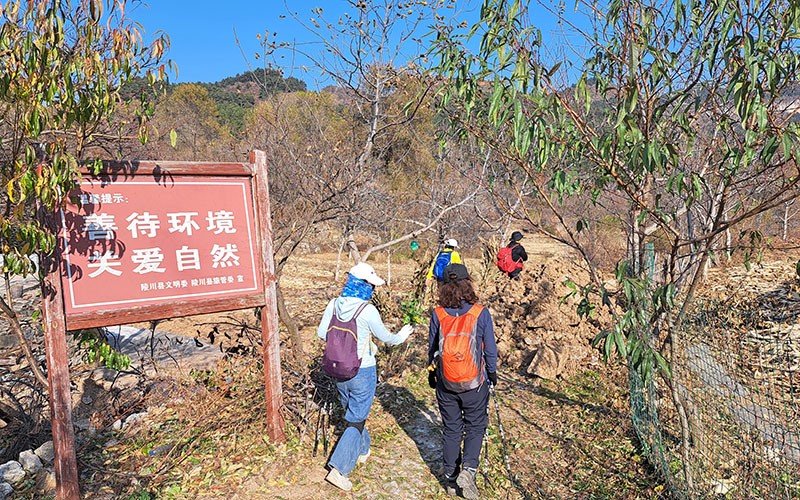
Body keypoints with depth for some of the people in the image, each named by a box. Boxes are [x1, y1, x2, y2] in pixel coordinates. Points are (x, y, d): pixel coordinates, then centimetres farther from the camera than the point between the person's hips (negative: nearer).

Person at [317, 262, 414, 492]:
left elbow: (322, 333, 4)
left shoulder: (334, 305, -6)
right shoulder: (367, 310, -20)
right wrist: (402, 335, 12)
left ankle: (362, 450, 46)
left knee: (352, 411, 26)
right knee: (356, 419, 8)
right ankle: (338, 469, 5)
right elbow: (386, 338, -8)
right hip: (362, 372, -6)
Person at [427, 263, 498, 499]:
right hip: (474, 383, -2)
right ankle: (468, 469, 1)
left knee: (451, 429, 16)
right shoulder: (481, 313, -14)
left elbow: (432, 347, 3)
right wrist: (492, 371, 13)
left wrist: (432, 373, 19)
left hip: (445, 383, 2)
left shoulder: (437, 314, -9)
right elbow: (490, 348, -5)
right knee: (475, 427, 17)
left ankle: (450, 477, 27)